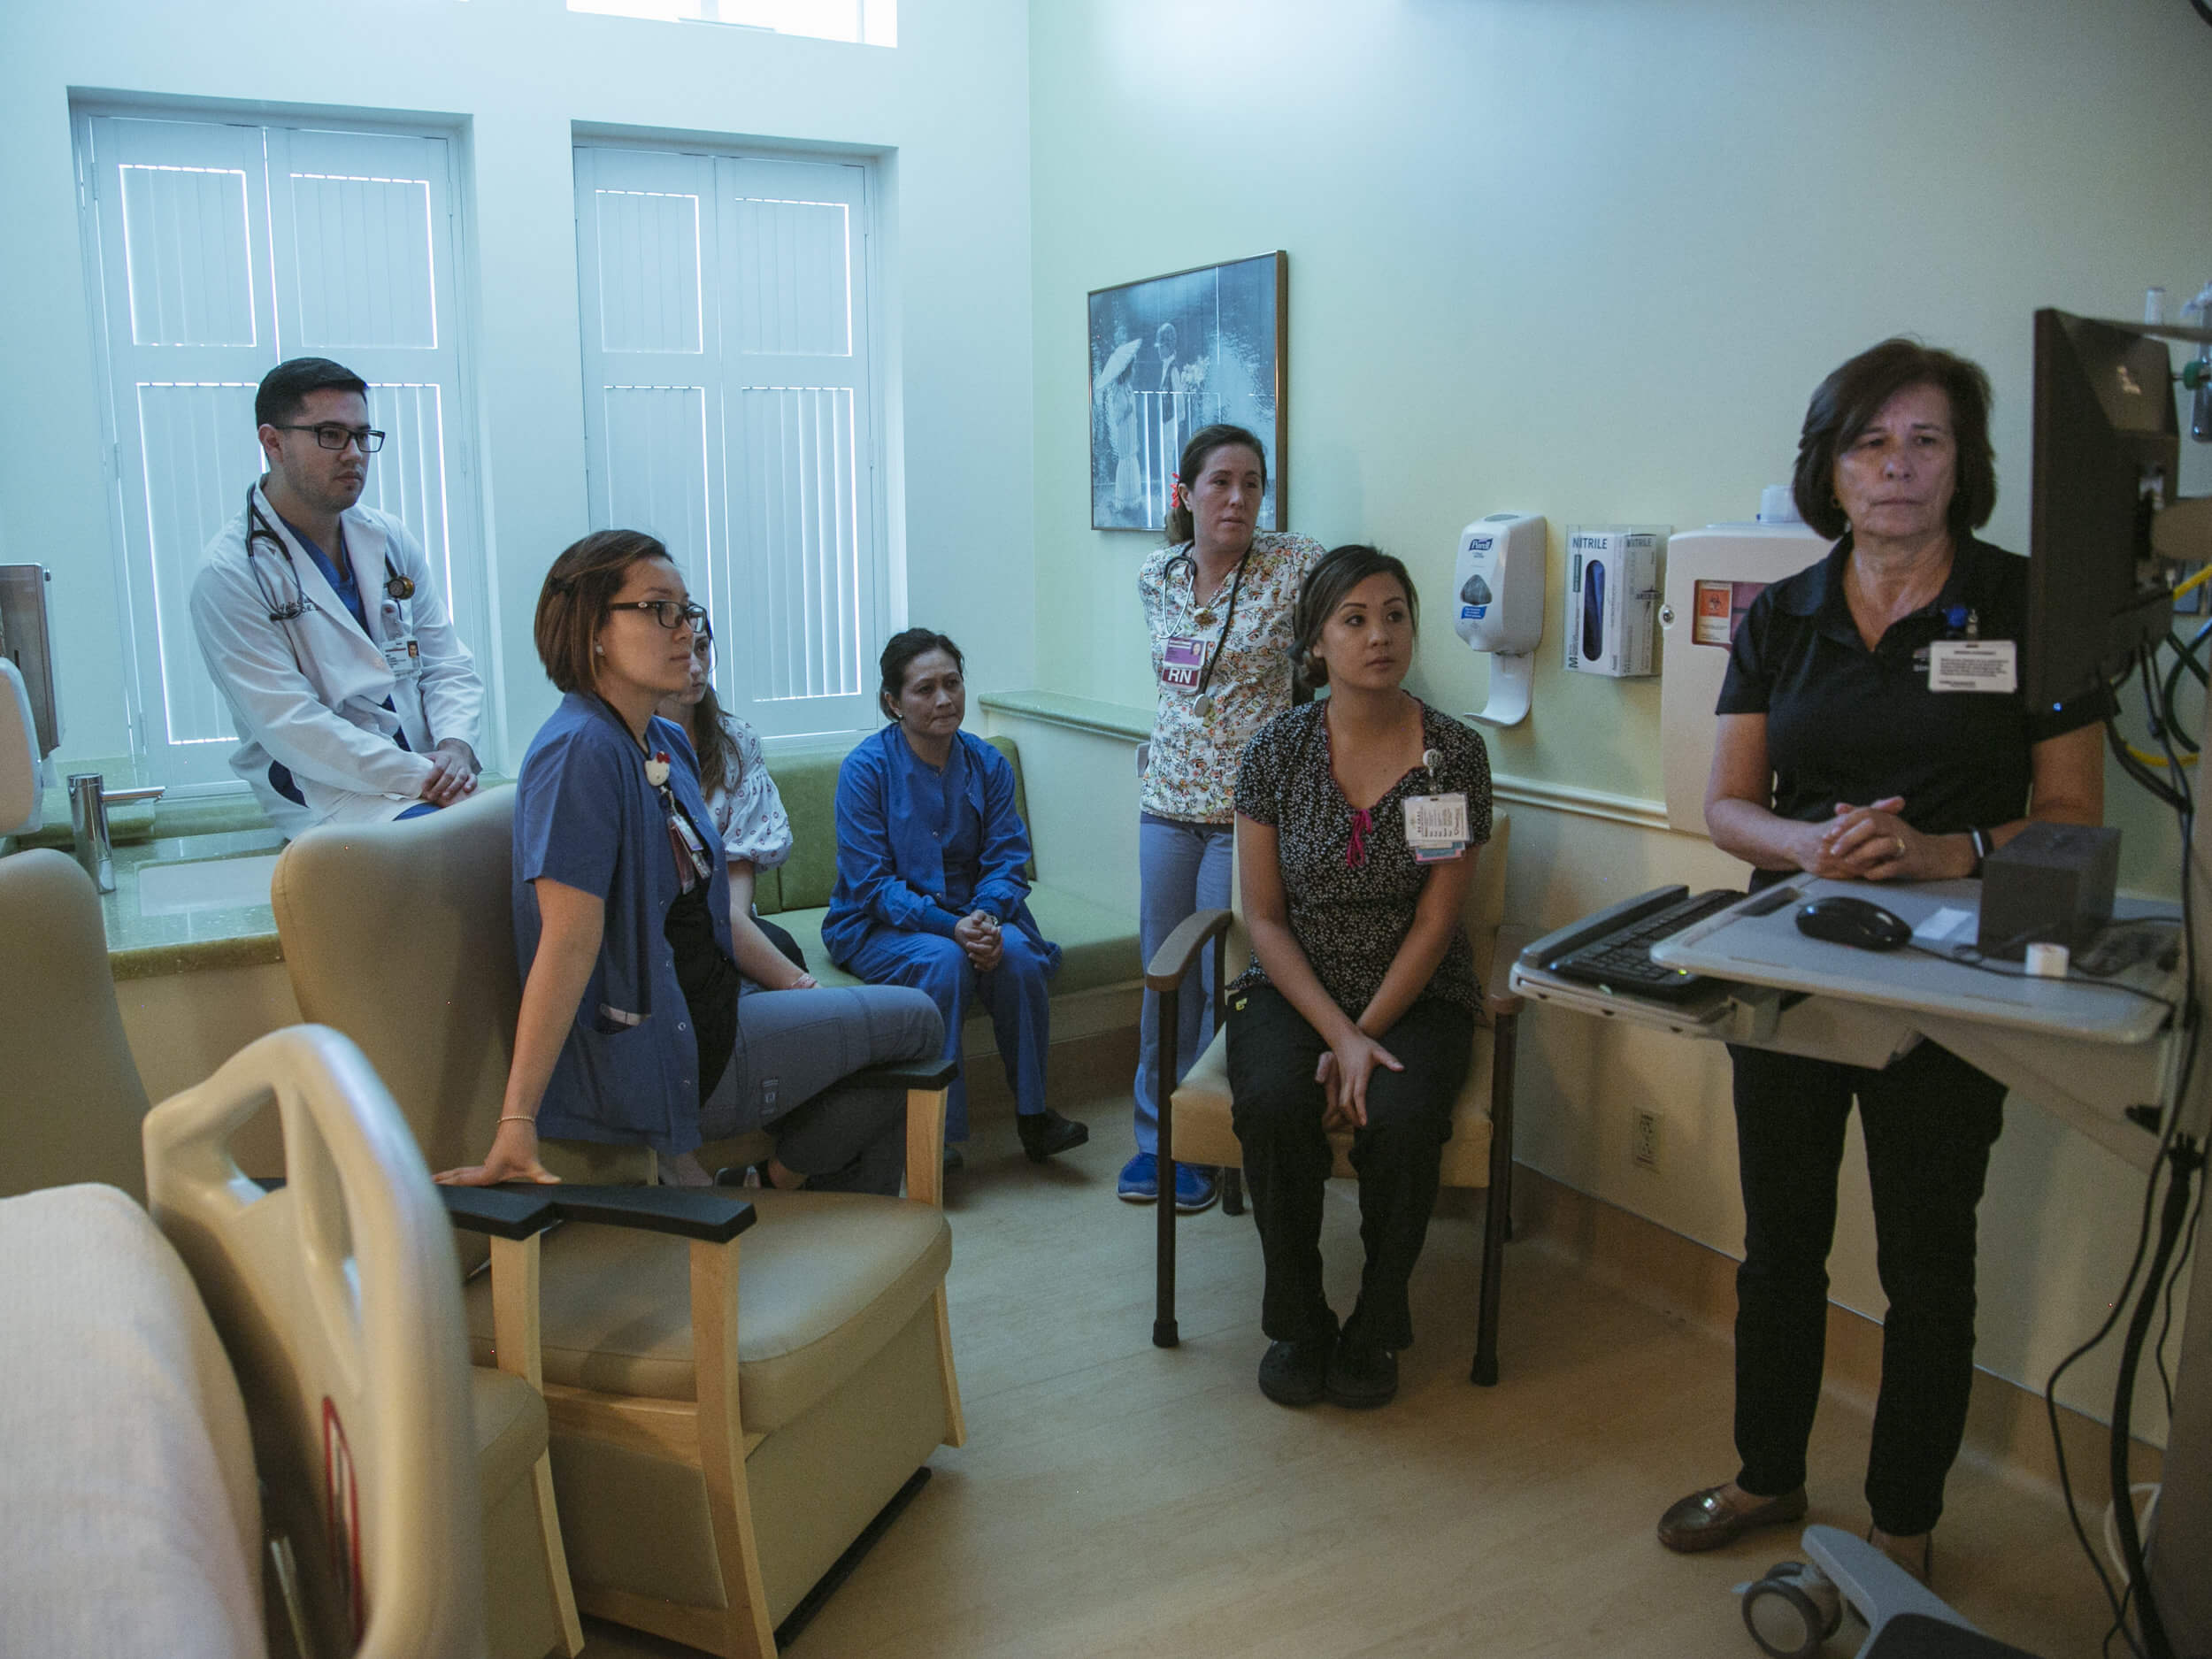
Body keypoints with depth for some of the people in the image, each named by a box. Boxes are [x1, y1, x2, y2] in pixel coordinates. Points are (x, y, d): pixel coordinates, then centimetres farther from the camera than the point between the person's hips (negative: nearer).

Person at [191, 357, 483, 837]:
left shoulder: (391, 539, 14)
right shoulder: (228, 575, -5)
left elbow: (448, 665, 12)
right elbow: (290, 728, -14)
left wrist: (455, 746, -10)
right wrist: (420, 777, -22)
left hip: (426, 769, 6)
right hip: (322, 789, -6)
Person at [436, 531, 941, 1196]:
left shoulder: (668, 744, 9)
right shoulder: (582, 749, -21)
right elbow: (569, 941, -28)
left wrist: (797, 990, 15)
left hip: (708, 1016, 9)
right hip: (650, 1057, -9)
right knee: (914, 1020, -1)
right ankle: (782, 1178, 14)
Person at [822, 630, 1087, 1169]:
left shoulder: (988, 764, 1)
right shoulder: (866, 767, -12)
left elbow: (1006, 861, -2)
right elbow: (871, 884, -15)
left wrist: (985, 917, -25)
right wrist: (950, 926, -29)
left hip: (970, 915, 4)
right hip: (877, 925, -3)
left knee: (1016, 953, -28)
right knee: (944, 961, -34)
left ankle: (1033, 1113, -14)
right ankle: (939, 1133, -25)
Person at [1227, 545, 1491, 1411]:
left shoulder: (1455, 753, -5)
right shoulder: (1278, 749, -3)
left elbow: (1435, 921, -6)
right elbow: (1265, 917, -4)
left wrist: (1364, 1036, -14)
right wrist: (1338, 1033, -16)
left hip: (1416, 997, 0)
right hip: (1294, 989, 1)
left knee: (1400, 1116, -30)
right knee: (1274, 1106, -30)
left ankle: (1374, 1328, -3)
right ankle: (1298, 1323, -5)